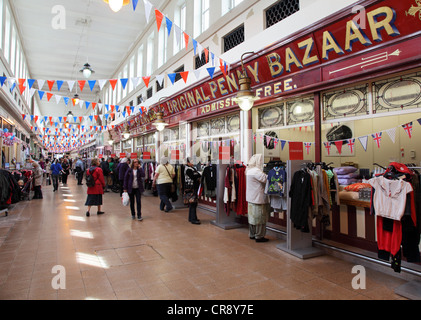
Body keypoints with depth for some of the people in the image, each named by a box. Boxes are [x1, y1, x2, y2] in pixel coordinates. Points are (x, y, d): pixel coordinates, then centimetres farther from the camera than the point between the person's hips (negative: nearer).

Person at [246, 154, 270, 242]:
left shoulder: (249, 170, 11)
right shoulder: (256, 171, -20)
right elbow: (266, 179, -23)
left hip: (251, 197, 10)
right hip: (258, 198, -10)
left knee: (253, 216, 16)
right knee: (260, 217, 1)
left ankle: (252, 234, 26)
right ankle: (259, 236, 9)